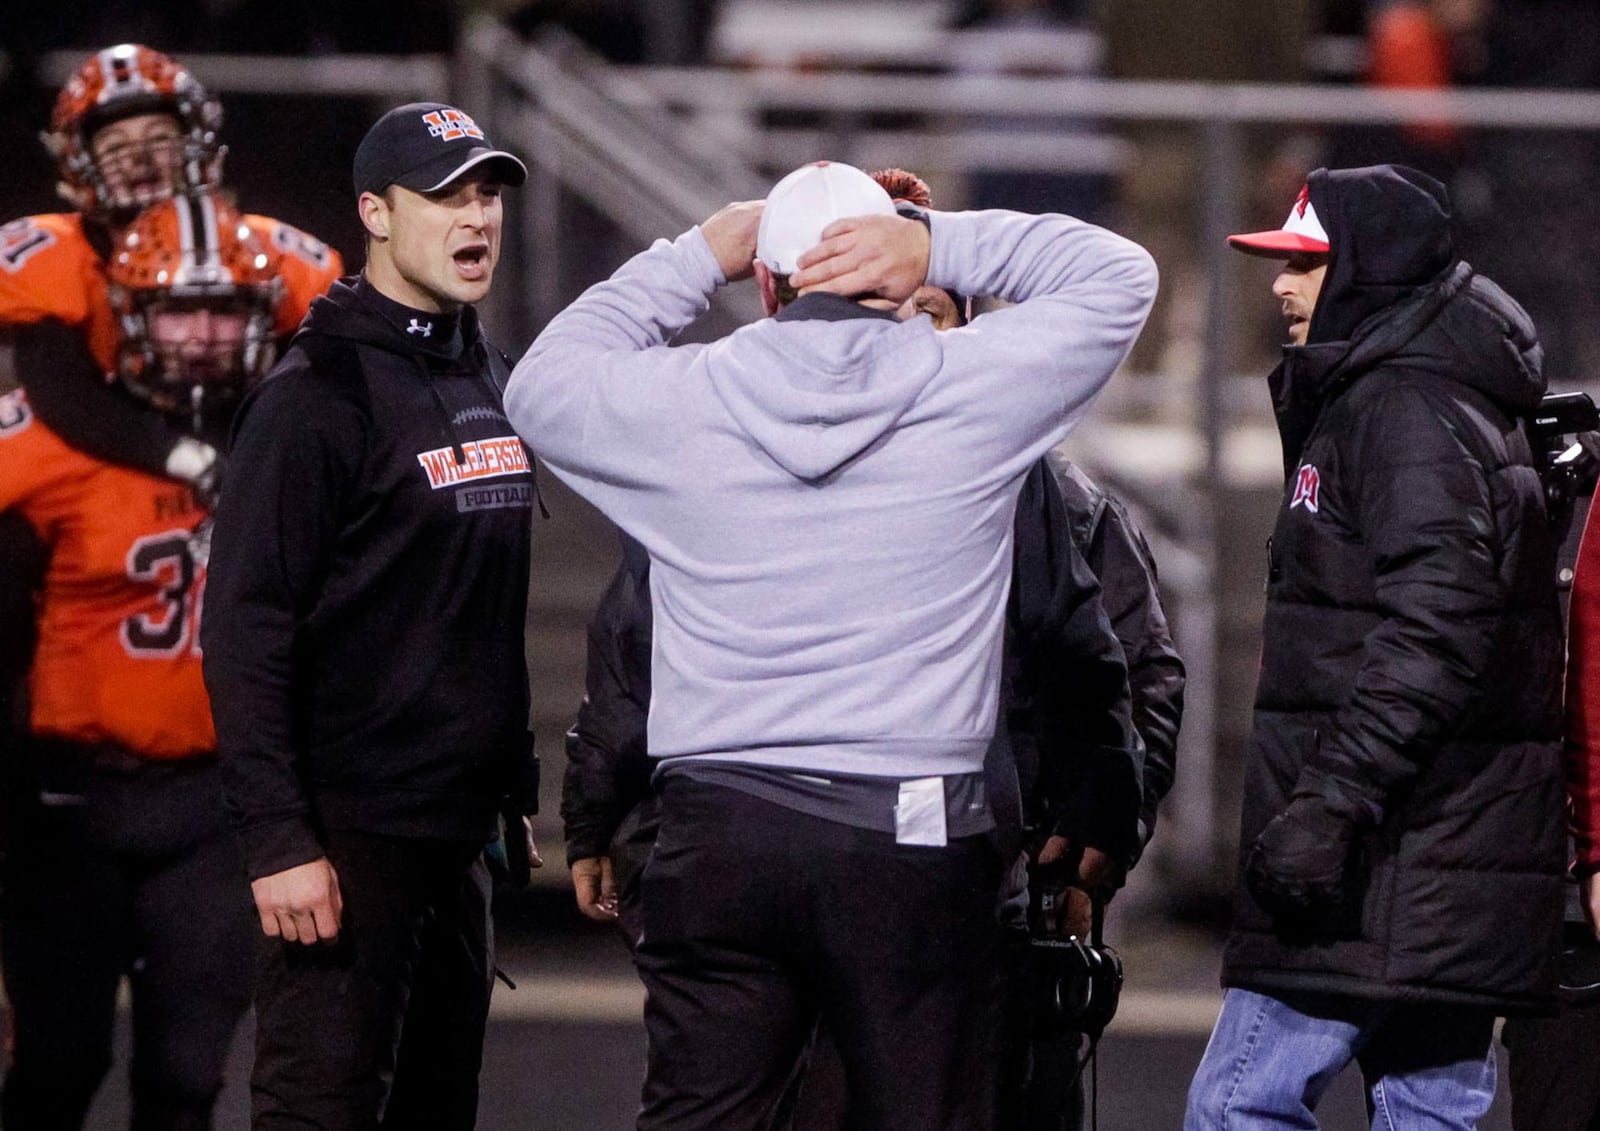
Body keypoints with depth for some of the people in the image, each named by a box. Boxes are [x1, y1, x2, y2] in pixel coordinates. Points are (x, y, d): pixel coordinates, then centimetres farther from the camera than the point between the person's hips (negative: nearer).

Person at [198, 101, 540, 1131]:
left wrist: (519, 788, 18)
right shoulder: (319, 398, -11)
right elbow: (246, 632, -16)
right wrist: (277, 839, -22)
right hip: (351, 831, -8)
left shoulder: (495, 383, 15)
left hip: (461, 834, 8)